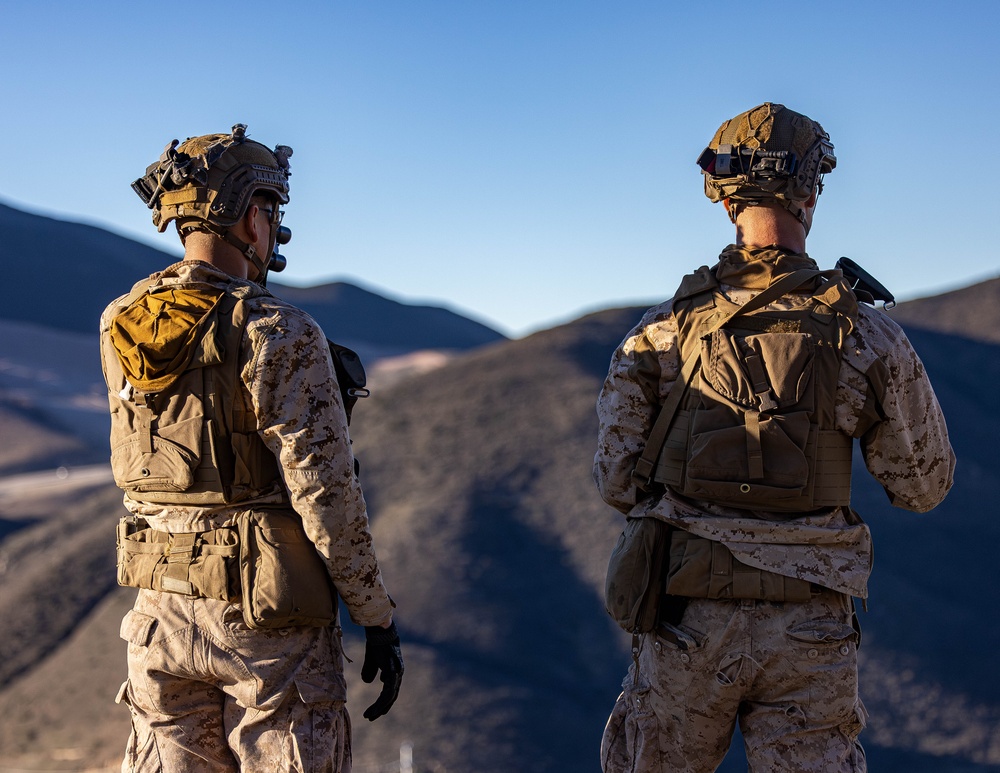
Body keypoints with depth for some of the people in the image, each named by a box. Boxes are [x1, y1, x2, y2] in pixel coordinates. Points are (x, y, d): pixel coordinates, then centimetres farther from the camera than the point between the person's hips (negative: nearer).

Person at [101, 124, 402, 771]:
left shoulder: (120, 327, 2)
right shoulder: (279, 334, -17)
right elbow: (326, 492, -18)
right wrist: (379, 619, -8)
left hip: (162, 609, 6)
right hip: (268, 621, -6)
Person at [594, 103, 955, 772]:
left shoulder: (666, 327, -2)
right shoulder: (869, 334, -5)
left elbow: (616, 478, 1)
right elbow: (925, 486, 5)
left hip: (689, 619, 1)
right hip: (810, 632, -1)